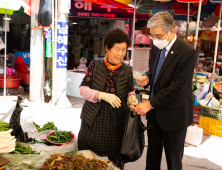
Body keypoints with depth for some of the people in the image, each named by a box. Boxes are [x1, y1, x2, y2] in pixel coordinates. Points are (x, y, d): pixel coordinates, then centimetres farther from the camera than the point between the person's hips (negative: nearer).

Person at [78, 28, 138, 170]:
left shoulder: (127, 70, 3)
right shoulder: (95, 65, -2)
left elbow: (130, 91, 13)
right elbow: (83, 89, -6)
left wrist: (131, 97, -11)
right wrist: (103, 95, -22)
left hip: (116, 123, 1)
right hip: (93, 121, -1)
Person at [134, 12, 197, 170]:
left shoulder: (187, 52, -21)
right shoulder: (157, 47, 2)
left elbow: (177, 86, -22)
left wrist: (150, 104, -19)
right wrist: (147, 78, -6)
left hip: (173, 114, -6)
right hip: (154, 110, 7)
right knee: (152, 154, 20)